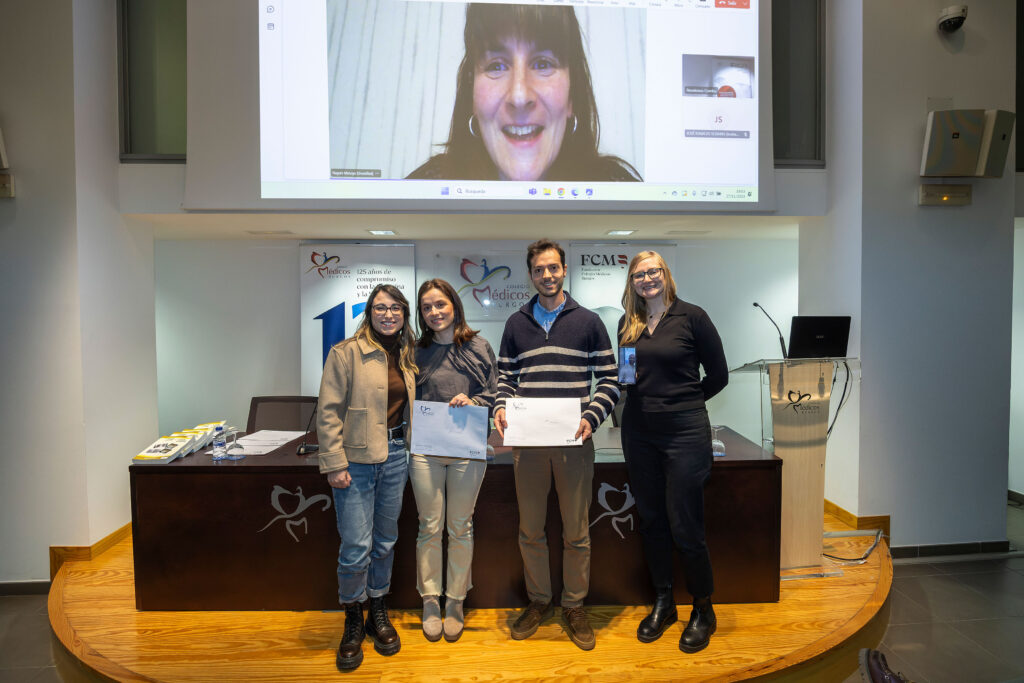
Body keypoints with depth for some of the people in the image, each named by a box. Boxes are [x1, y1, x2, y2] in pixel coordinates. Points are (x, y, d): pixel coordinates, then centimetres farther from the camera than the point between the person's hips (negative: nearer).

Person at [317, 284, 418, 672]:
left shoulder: (408, 357, 10)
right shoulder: (346, 353, -7)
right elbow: (328, 413, -10)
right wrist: (334, 464, -13)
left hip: (395, 457, 5)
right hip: (357, 461, -5)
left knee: (385, 541, 14)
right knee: (356, 545, -2)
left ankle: (378, 613, 33)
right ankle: (353, 622, 21)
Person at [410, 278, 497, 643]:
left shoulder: (478, 347, 2)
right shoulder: (417, 352, 7)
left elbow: (493, 396, 3)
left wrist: (471, 402, -16)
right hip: (425, 450, 1)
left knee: (460, 528, 10)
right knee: (430, 528, 8)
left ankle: (455, 602, 26)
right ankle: (430, 601, 25)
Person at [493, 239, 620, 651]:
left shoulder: (587, 322, 3)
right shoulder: (516, 324, 9)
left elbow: (609, 381, 1)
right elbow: (506, 378, 12)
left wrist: (591, 418, -14)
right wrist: (500, 408, -8)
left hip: (574, 442, -2)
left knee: (576, 532, 9)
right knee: (530, 530, 12)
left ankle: (574, 606, 28)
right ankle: (538, 601, 32)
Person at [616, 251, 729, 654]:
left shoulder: (691, 316, -5)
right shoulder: (628, 324, 9)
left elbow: (719, 375, -1)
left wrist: (680, 403, 4)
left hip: (684, 431, -5)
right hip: (638, 431, 5)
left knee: (684, 526, 0)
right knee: (651, 520, 13)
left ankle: (703, 610, 23)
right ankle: (663, 603, 32)